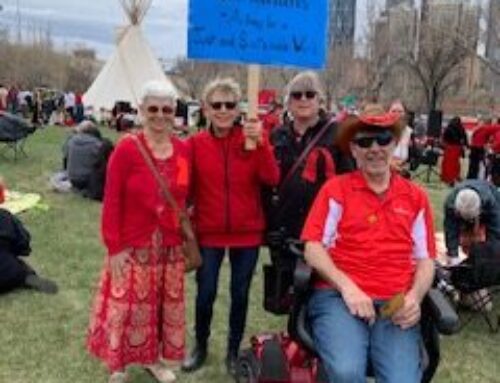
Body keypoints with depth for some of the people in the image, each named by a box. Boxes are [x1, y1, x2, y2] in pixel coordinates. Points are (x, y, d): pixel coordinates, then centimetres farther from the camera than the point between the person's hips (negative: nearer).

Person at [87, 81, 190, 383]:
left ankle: (154, 358, 39)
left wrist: (187, 235, 4)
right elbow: (111, 202, -11)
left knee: (164, 306, 17)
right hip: (133, 248, -4)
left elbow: (185, 199, 7)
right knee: (126, 309, 5)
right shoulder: (127, 149, -13)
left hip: (170, 248, 4)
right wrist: (114, 247, -13)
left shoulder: (184, 151, -1)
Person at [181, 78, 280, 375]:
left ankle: (234, 351, 30)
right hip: (209, 232, 0)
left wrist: (260, 143, -29)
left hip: (247, 232, 0)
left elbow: (271, 179, -17)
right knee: (206, 294, 6)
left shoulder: (253, 138, -5)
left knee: (240, 294, 11)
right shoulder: (196, 143, -4)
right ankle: (201, 347, 31)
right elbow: (189, 189, 3)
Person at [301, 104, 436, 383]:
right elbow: (313, 248, 1)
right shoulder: (336, 189, 7)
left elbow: (425, 260, 15)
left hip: (395, 305, 2)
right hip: (338, 297, -2)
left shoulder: (415, 197, 15)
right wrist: (347, 287, -13)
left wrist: (414, 297, -5)